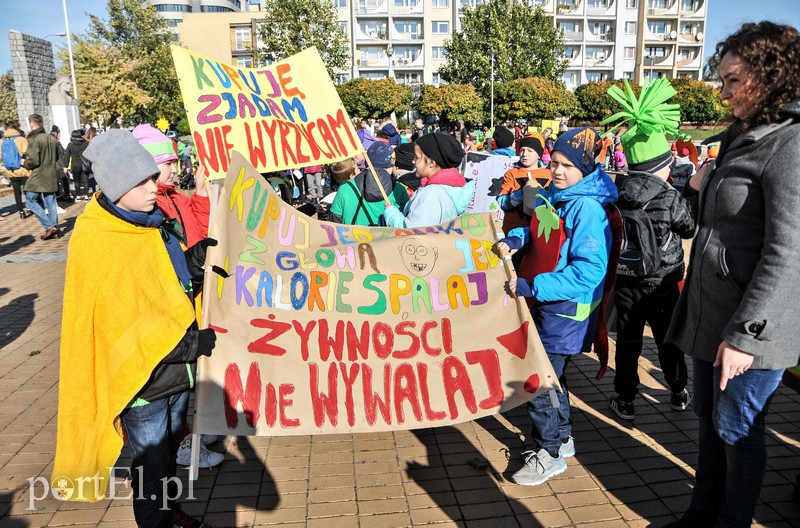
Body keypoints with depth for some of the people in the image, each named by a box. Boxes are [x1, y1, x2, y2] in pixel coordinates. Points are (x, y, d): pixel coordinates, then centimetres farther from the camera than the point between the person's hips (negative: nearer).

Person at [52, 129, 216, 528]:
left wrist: (193, 262, -10)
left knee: (169, 448, 25)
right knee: (151, 462, 12)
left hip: (177, 366, 7)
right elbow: (122, 324, -22)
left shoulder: (153, 223, 2)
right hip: (141, 377, -7)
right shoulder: (94, 243, -20)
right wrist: (189, 343, -21)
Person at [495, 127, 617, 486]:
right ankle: (562, 438, 40)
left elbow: (590, 270, -26)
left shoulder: (587, 208, -20)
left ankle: (549, 453, 19)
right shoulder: (550, 195, 5)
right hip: (542, 305, 8)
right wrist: (514, 238, -2)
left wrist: (532, 287, -28)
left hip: (566, 309, -8)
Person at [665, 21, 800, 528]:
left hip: (751, 322, -8)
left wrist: (745, 333, -22)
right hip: (710, 313, 9)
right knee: (709, 417, 18)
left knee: (736, 428, 7)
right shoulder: (740, 138, 13)